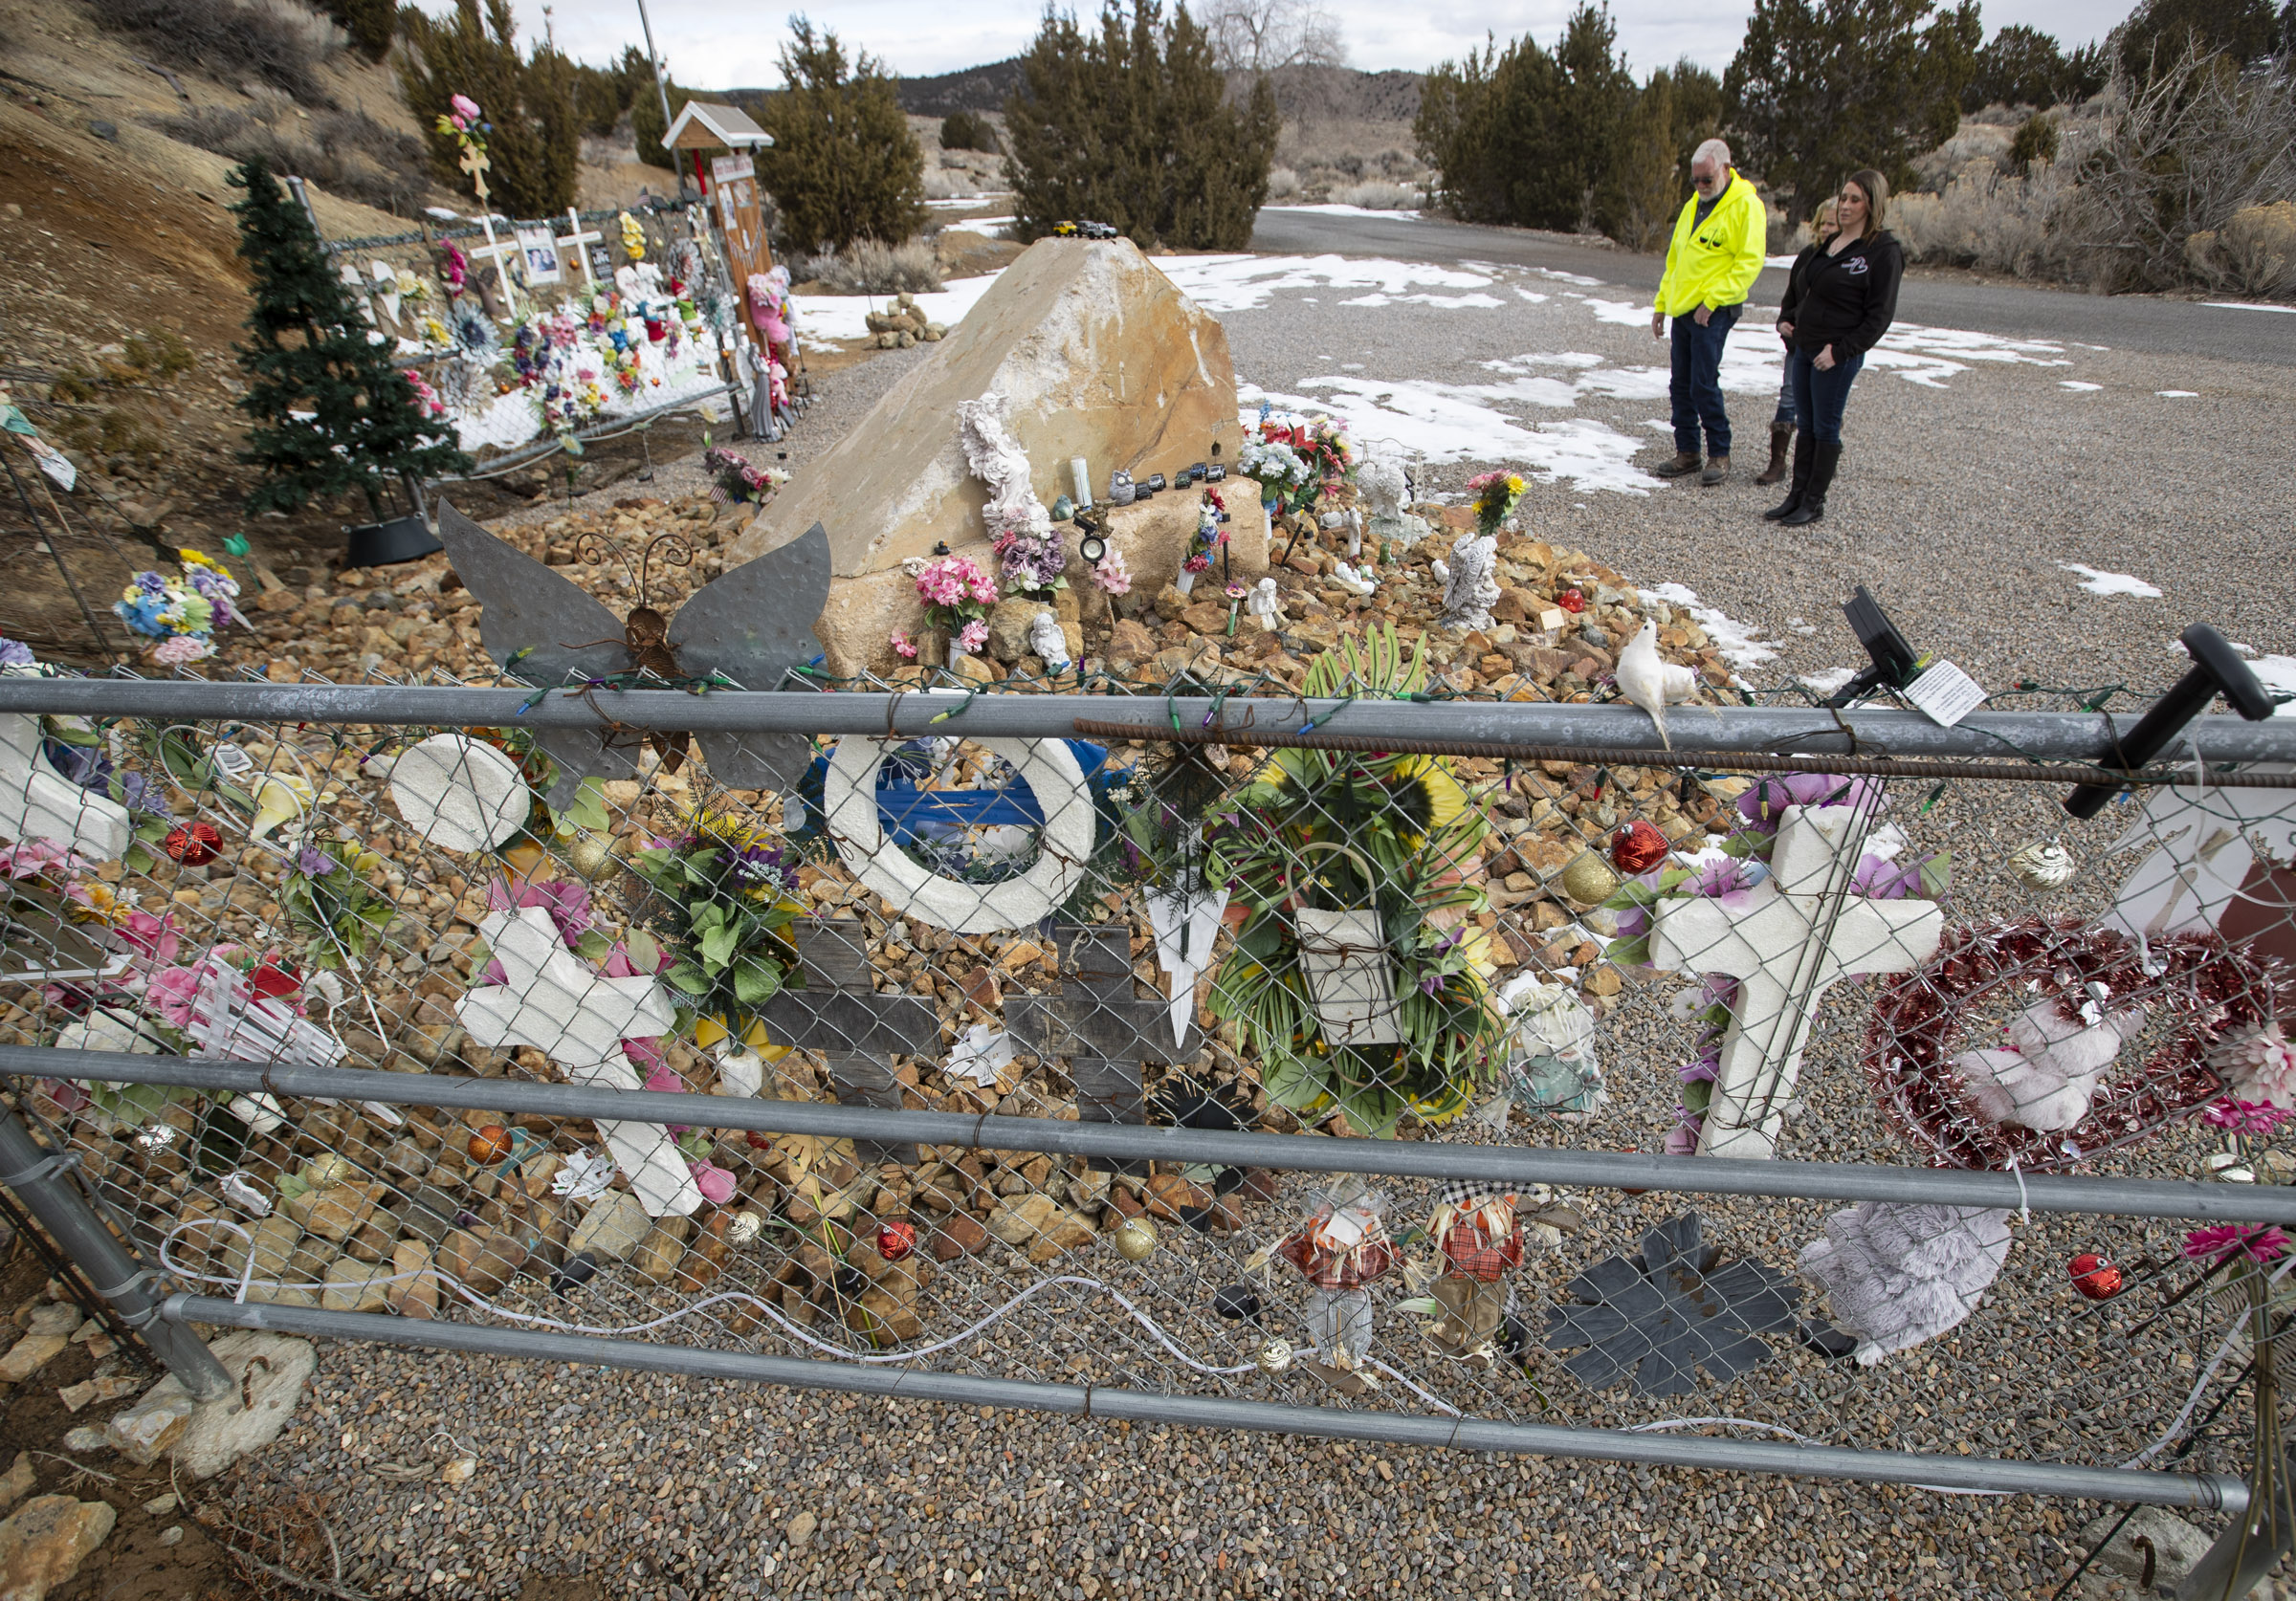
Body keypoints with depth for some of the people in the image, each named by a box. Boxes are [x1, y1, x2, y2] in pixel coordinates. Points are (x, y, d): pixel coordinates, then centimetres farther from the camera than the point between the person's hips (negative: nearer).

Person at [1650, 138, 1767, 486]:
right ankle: (1687, 453, 17)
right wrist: (1661, 303, 17)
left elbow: (1749, 262, -13)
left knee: (1704, 385, -10)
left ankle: (1719, 455, 2)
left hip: (1713, 312, -7)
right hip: (1682, 309, 7)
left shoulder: (1745, 205, -7)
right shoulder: (1693, 205, 17)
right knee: (1680, 385, 8)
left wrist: (1712, 300, -19)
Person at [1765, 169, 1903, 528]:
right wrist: (1785, 320, 9)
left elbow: (1880, 314, -11)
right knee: (1806, 426, 12)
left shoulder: (1883, 251, -8)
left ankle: (1814, 502, 8)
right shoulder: (1825, 243, 13)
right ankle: (1797, 495, 20)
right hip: (1802, 349, 7)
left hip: (1838, 357, -7)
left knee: (1825, 429, 0)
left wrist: (1840, 350, -18)